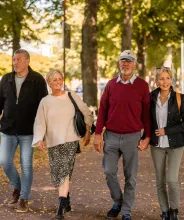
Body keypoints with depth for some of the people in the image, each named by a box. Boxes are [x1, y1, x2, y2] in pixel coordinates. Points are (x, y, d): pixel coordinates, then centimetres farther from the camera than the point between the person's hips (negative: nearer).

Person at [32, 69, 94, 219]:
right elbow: (40, 123, -1)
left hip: (70, 141, -2)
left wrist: (87, 133, 3)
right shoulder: (45, 102, 5)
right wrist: (39, 139, -16)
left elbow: (87, 114, 10)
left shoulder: (72, 97, 3)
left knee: (64, 172, -13)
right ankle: (66, 198, 34)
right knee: (58, 174, 8)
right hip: (53, 142, 2)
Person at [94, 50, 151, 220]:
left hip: (132, 136, -2)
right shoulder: (111, 84, 5)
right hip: (111, 136, 2)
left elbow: (146, 112, 1)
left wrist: (147, 137, -2)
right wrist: (98, 134, 2)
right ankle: (117, 202, 27)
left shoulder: (142, 85, -2)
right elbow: (103, 110, 7)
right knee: (109, 171, 4)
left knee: (130, 176, 5)